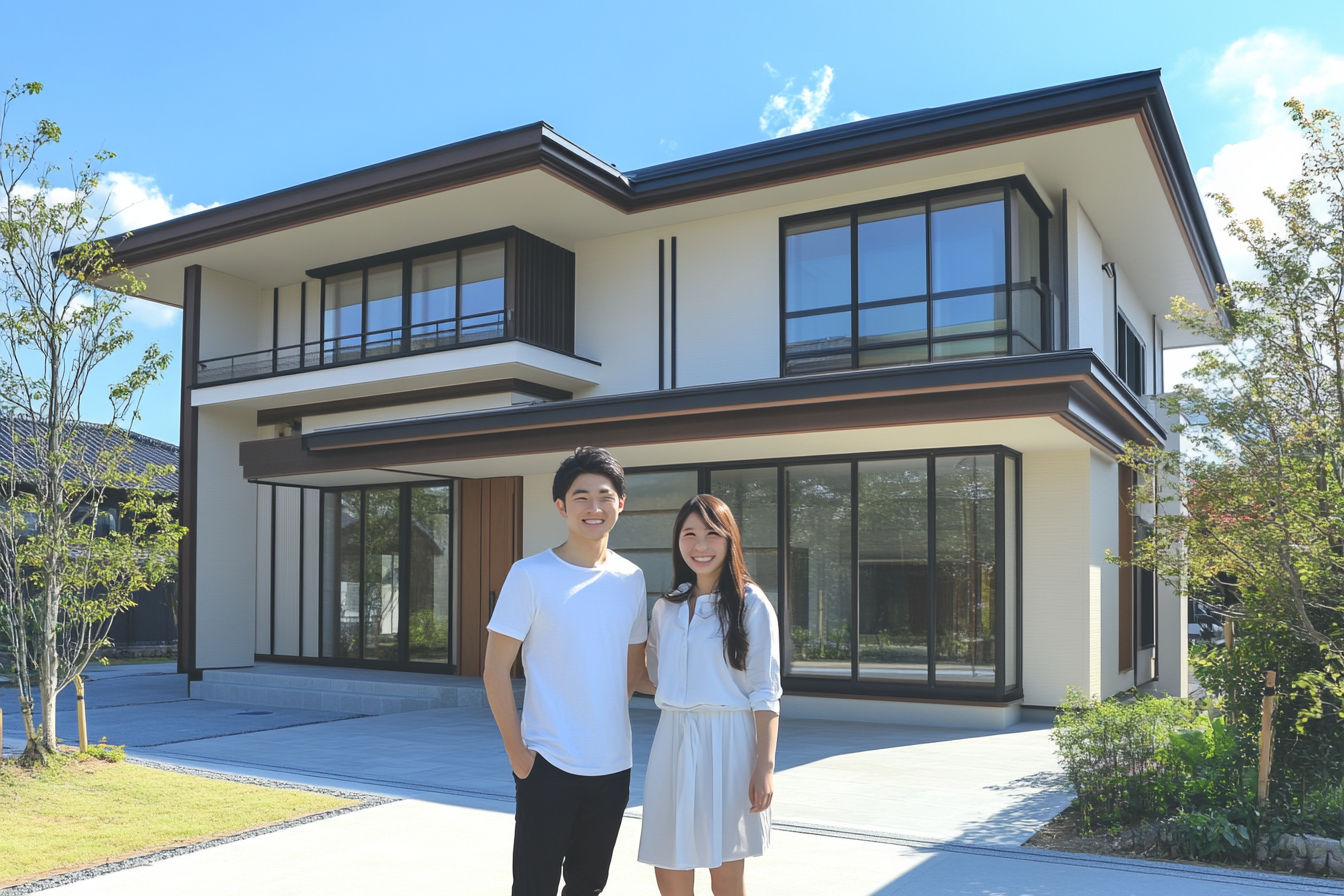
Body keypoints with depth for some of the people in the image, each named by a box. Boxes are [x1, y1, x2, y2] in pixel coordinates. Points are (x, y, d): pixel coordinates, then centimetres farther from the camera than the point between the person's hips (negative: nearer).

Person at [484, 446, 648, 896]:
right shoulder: (531, 575, -9)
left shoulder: (630, 578, 4)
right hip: (549, 765, -4)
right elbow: (496, 669, -8)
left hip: (613, 765, 5)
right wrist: (516, 750, -11)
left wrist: (609, 722, 8)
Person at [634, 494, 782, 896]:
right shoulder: (665, 607, 10)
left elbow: (765, 693, -5)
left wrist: (765, 766, -11)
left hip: (728, 742, -4)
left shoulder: (751, 603, -3)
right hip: (674, 741, 4)